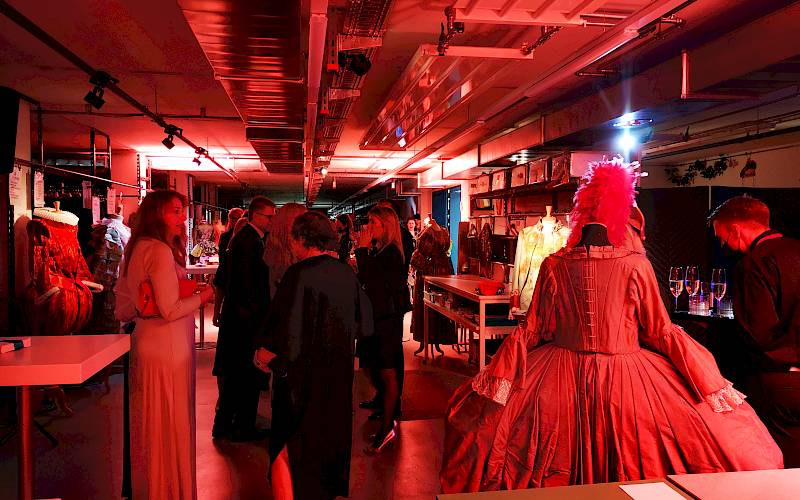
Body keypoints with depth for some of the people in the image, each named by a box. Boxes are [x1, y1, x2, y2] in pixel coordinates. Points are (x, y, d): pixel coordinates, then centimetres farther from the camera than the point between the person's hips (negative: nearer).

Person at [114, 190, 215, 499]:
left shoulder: (137, 248, 11)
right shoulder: (161, 251, -18)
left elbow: (123, 309, 15)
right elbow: (171, 310, -22)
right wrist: (202, 297, -8)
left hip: (146, 343, 10)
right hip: (167, 349, -10)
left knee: (149, 424, 20)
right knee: (170, 426, 4)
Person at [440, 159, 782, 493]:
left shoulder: (555, 265, -5)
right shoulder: (636, 265, -10)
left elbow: (533, 329, -1)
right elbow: (661, 331, -4)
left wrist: (496, 378, 8)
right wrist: (711, 383, 8)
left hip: (561, 378, 2)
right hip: (624, 378, -1)